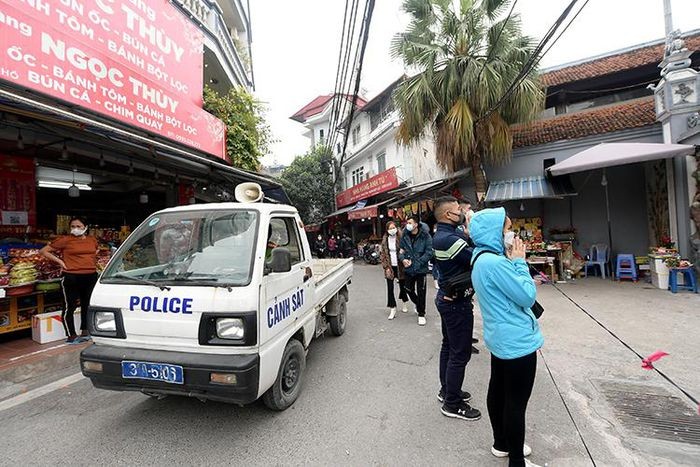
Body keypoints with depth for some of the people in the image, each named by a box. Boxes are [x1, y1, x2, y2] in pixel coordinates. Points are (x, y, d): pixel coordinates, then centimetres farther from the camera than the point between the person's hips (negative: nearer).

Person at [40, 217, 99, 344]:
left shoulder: (92, 240, 8)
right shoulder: (65, 240, -5)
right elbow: (43, 251, 0)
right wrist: (59, 261, -8)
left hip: (91, 276, 5)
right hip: (72, 277, -5)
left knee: (87, 305, 15)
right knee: (70, 306, 1)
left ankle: (85, 332, 29)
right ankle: (71, 336, 12)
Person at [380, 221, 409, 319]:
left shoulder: (401, 238, -7)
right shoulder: (385, 240, 1)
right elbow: (383, 255, 3)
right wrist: (386, 267, -4)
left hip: (400, 266, -2)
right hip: (390, 267, 2)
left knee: (402, 286, 13)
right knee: (390, 288, -1)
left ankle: (405, 304, 37)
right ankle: (392, 309, 7)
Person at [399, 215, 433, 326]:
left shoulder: (425, 236, -12)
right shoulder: (405, 236, 1)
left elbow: (429, 253, -14)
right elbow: (401, 250, 7)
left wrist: (416, 262, -18)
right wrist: (403, 259, -13)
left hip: (421, 269, -4)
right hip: (408, 269, 4)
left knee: (421, 292, 4)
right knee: (409, 289, 15)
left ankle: (421, 314, 22)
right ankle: (417, 304, 45)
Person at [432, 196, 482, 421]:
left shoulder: (442, 235, 8)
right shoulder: (449, 239, -25)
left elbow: (468, 249, 4)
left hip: (448, 298, 11)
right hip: (457, 302, -11)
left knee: (449, 346, 21)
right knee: (460, 354, 2)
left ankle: (447, 390, 38)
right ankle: (453, 404, 16)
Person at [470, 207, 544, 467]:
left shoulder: (483, 259, 6)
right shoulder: (495, 262, -26)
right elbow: (527, 296, -18)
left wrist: (513, 261, 4)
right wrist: (519, 261, -11)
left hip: (501, 339, 10)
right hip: (517, 342, -10)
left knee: (498, 390, 21)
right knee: (516, 403, 5)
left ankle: (502, 444, 39)